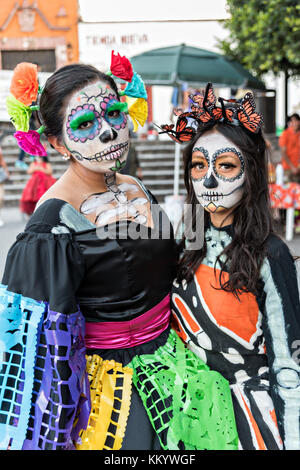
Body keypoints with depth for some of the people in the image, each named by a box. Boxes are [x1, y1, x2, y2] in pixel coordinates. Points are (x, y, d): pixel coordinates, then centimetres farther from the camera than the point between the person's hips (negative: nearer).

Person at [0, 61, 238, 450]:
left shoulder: (137, 189, 1)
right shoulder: (54, 224, -22)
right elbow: (40, 343, -19)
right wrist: (50, 440, -16)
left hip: (169, 367, 7)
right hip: (108, 385, -7)